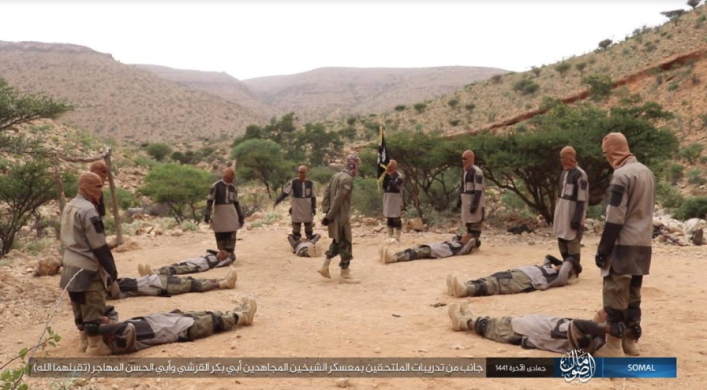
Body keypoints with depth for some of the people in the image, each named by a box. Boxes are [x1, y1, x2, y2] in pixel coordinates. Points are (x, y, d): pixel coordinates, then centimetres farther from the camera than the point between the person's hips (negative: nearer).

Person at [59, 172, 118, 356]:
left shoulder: (69, 207, 12)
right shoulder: (88, 210, -19)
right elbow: (99, 246, -19)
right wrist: (111, 268, -13)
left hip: (71, 265, 10)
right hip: (87, 268, -10)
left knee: (80, 305, 18)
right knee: (93, 306, -1)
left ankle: (84, 340, 29)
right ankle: (95, 345, 7)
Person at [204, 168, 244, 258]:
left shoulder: (233, 187, 8)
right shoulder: (216, 186, -6)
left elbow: (236, 202, 14)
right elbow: (210, 200, -7)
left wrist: (240, 216, 13)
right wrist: (207, 214, -15)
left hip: (231, 214, 3)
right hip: (219, 214, -3)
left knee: (231, 236, -3)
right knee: (220, 236, -1)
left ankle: (230, 254, 3)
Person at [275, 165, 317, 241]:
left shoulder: (310, 183, 1)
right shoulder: (293, 182, -6)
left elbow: (313, 196, 6)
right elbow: (285, 192, -9)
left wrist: (314, 207, 1)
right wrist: (278, 200, -22)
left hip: (308, 208, 2)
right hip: (297, 208, -2)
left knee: (308, 225, 12)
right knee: (296, 225, 3)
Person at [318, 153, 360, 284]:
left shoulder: (336, 176, 10)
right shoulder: (348, 179, -17)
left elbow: (326, 194, 9)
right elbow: (339, 199, -21)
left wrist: (327, 211, 6)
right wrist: (330, 216, -18)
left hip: (334, 216, 9)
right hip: (342, 216, -9)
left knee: (336, 242, 21)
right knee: (345, 244, 0)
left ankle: (325, 267, 23)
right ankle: (345, 275, 5)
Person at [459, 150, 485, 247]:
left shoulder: (477, 172, -17)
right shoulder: (464, 170, 11)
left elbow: (478, 189, -20)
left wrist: (475, 204, -24)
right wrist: (459, 199, 16)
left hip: (475, 201, -9)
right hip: (466, 200, 9)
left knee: (475, 222, -5)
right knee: (468, 222, 12)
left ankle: (475, 242, 1)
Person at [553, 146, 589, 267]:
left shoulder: (580, 174, -14)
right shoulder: (564, 173, 13)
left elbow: (582, 200, -17)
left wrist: (577, 218, -20)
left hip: (572, 214, -9)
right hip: (562, 213, 9)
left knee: (572, 243, -2)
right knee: (562, 241, 14)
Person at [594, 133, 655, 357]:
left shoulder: (621, 175, -16)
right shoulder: (647, 172, 12)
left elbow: (614, 219, -19)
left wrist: (602, 250, -13)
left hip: (623, 246, -9)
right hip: (643, 245, 9)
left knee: (615, 297, -3)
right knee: (633, 296, 16)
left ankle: (614, 348, 0)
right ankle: (630, 341, 23)